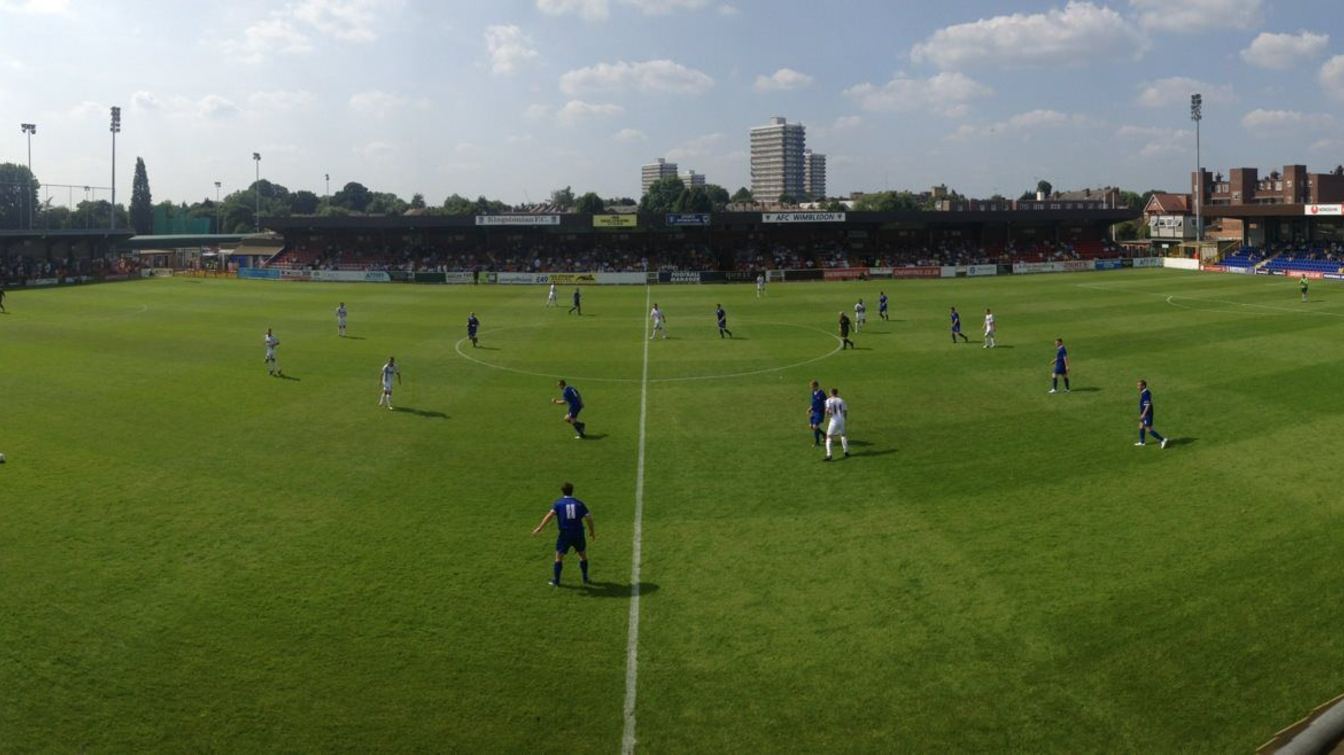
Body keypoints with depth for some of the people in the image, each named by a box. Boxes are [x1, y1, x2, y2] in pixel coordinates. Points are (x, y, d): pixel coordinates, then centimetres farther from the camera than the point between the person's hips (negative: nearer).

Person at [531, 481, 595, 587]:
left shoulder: (558, 503, 0)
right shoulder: (579, 503, 4)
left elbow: (550, 515, -14)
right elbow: (588, 518, 1)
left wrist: (540, 528, -14)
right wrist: (592, 531, 15)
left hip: (565, 534, -2)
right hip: (578, 534, 2)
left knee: (559, 557, 9)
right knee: (583, 555, 19)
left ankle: (555, 581, 9)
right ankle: (585, 579, 23)